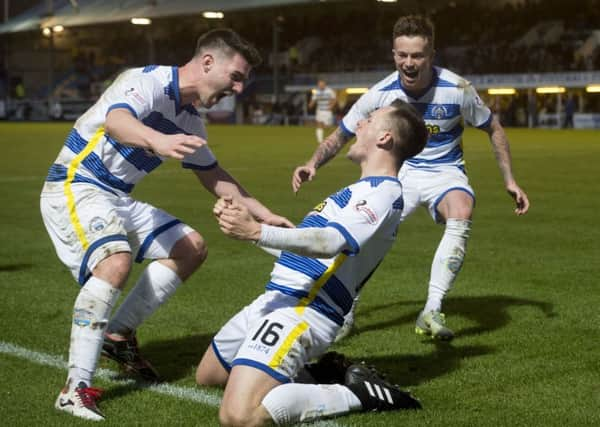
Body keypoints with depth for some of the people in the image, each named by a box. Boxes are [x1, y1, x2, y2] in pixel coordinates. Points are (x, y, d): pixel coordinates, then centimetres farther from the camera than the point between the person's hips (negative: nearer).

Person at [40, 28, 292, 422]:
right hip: (75, 187, -10)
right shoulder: (148, 81, -18)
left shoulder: (190, 119, 9)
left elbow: (213, 175, 23)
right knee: (116, 261, -33)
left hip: (118, 198, 10)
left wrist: (263, 214, 20)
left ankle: (119, 335, 12)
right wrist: (157, 140, -61)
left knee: (192, 248, 9)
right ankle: (76, 388, -29)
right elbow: (116, 120, -40)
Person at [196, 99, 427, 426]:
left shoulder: (384, 192, -11)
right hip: (276, 299, 10)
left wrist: (257, 232, -37)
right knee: (207, 377, 23)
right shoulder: (365, 190, 21)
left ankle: (358, 394, -10)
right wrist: (242, 221, 15)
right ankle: (306, 374, 19)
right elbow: (301, 248, 24)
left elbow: (330, 242, -28)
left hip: (303, 311, -10)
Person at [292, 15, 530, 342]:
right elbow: (340, 135, -1)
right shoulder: (381, 94, -14)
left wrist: (509, 181, 0)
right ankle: (345, 313, 3)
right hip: (399, 170, 1)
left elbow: (493, 129, 1)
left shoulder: (456, 89, -17)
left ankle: (431, 312, -30)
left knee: (461, 213, -35)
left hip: (444, 171, -1)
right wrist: (313, 163, -20)